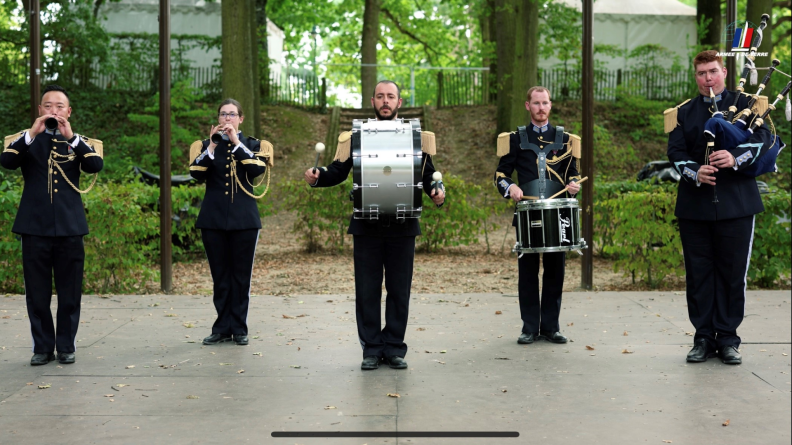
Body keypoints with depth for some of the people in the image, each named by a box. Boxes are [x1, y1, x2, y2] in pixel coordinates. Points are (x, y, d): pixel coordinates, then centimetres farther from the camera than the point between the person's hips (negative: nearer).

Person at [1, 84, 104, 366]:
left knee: (70, 293, 3)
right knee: (37, 293, 3)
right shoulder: (25, 139, 8)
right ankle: (42, 347, 13)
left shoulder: (80, 142, 9)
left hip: (70, 227, 0)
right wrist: (32, 134, -21)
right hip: (35, 227, 0)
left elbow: (96, 165, -10)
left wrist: (71, 137, -20)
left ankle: (66, 346, 14)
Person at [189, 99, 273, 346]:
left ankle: (239, 328, 8)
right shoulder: (206, 145, 10)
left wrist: (237, 143, -13)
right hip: (213, 219, 1)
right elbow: (196, 174, -6)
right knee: (220, 276, 4)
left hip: (244, 219, -1)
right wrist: (212, 146, -12)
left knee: (241, 275, 1)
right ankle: (222, 328, 11)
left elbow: (257, 170, -12)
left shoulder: (252, 145, 8)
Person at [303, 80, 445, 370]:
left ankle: (394, 347, 14)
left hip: (402, 224, 0)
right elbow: (338, 172, 5)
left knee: (399, 289, 4)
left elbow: (428, 175, 9)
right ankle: (371, 348, 12)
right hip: (367, 225, 0)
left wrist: (437, 192, -12)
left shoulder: (416, 137, 8)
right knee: (367, 289, 3)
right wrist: (317, 177, -15)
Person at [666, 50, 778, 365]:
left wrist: (736, 158, -22)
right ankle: (703, 338, 11)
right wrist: (695, 172, -16)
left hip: (736, 205, -1)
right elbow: (675, 152, 4)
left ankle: (728, 338, 9)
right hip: (695, 206, 2)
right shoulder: (683, 113, 13)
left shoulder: (744, 104, 8)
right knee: (698, 273, 3)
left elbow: (764, 137, -5)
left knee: (732, 271, 1)